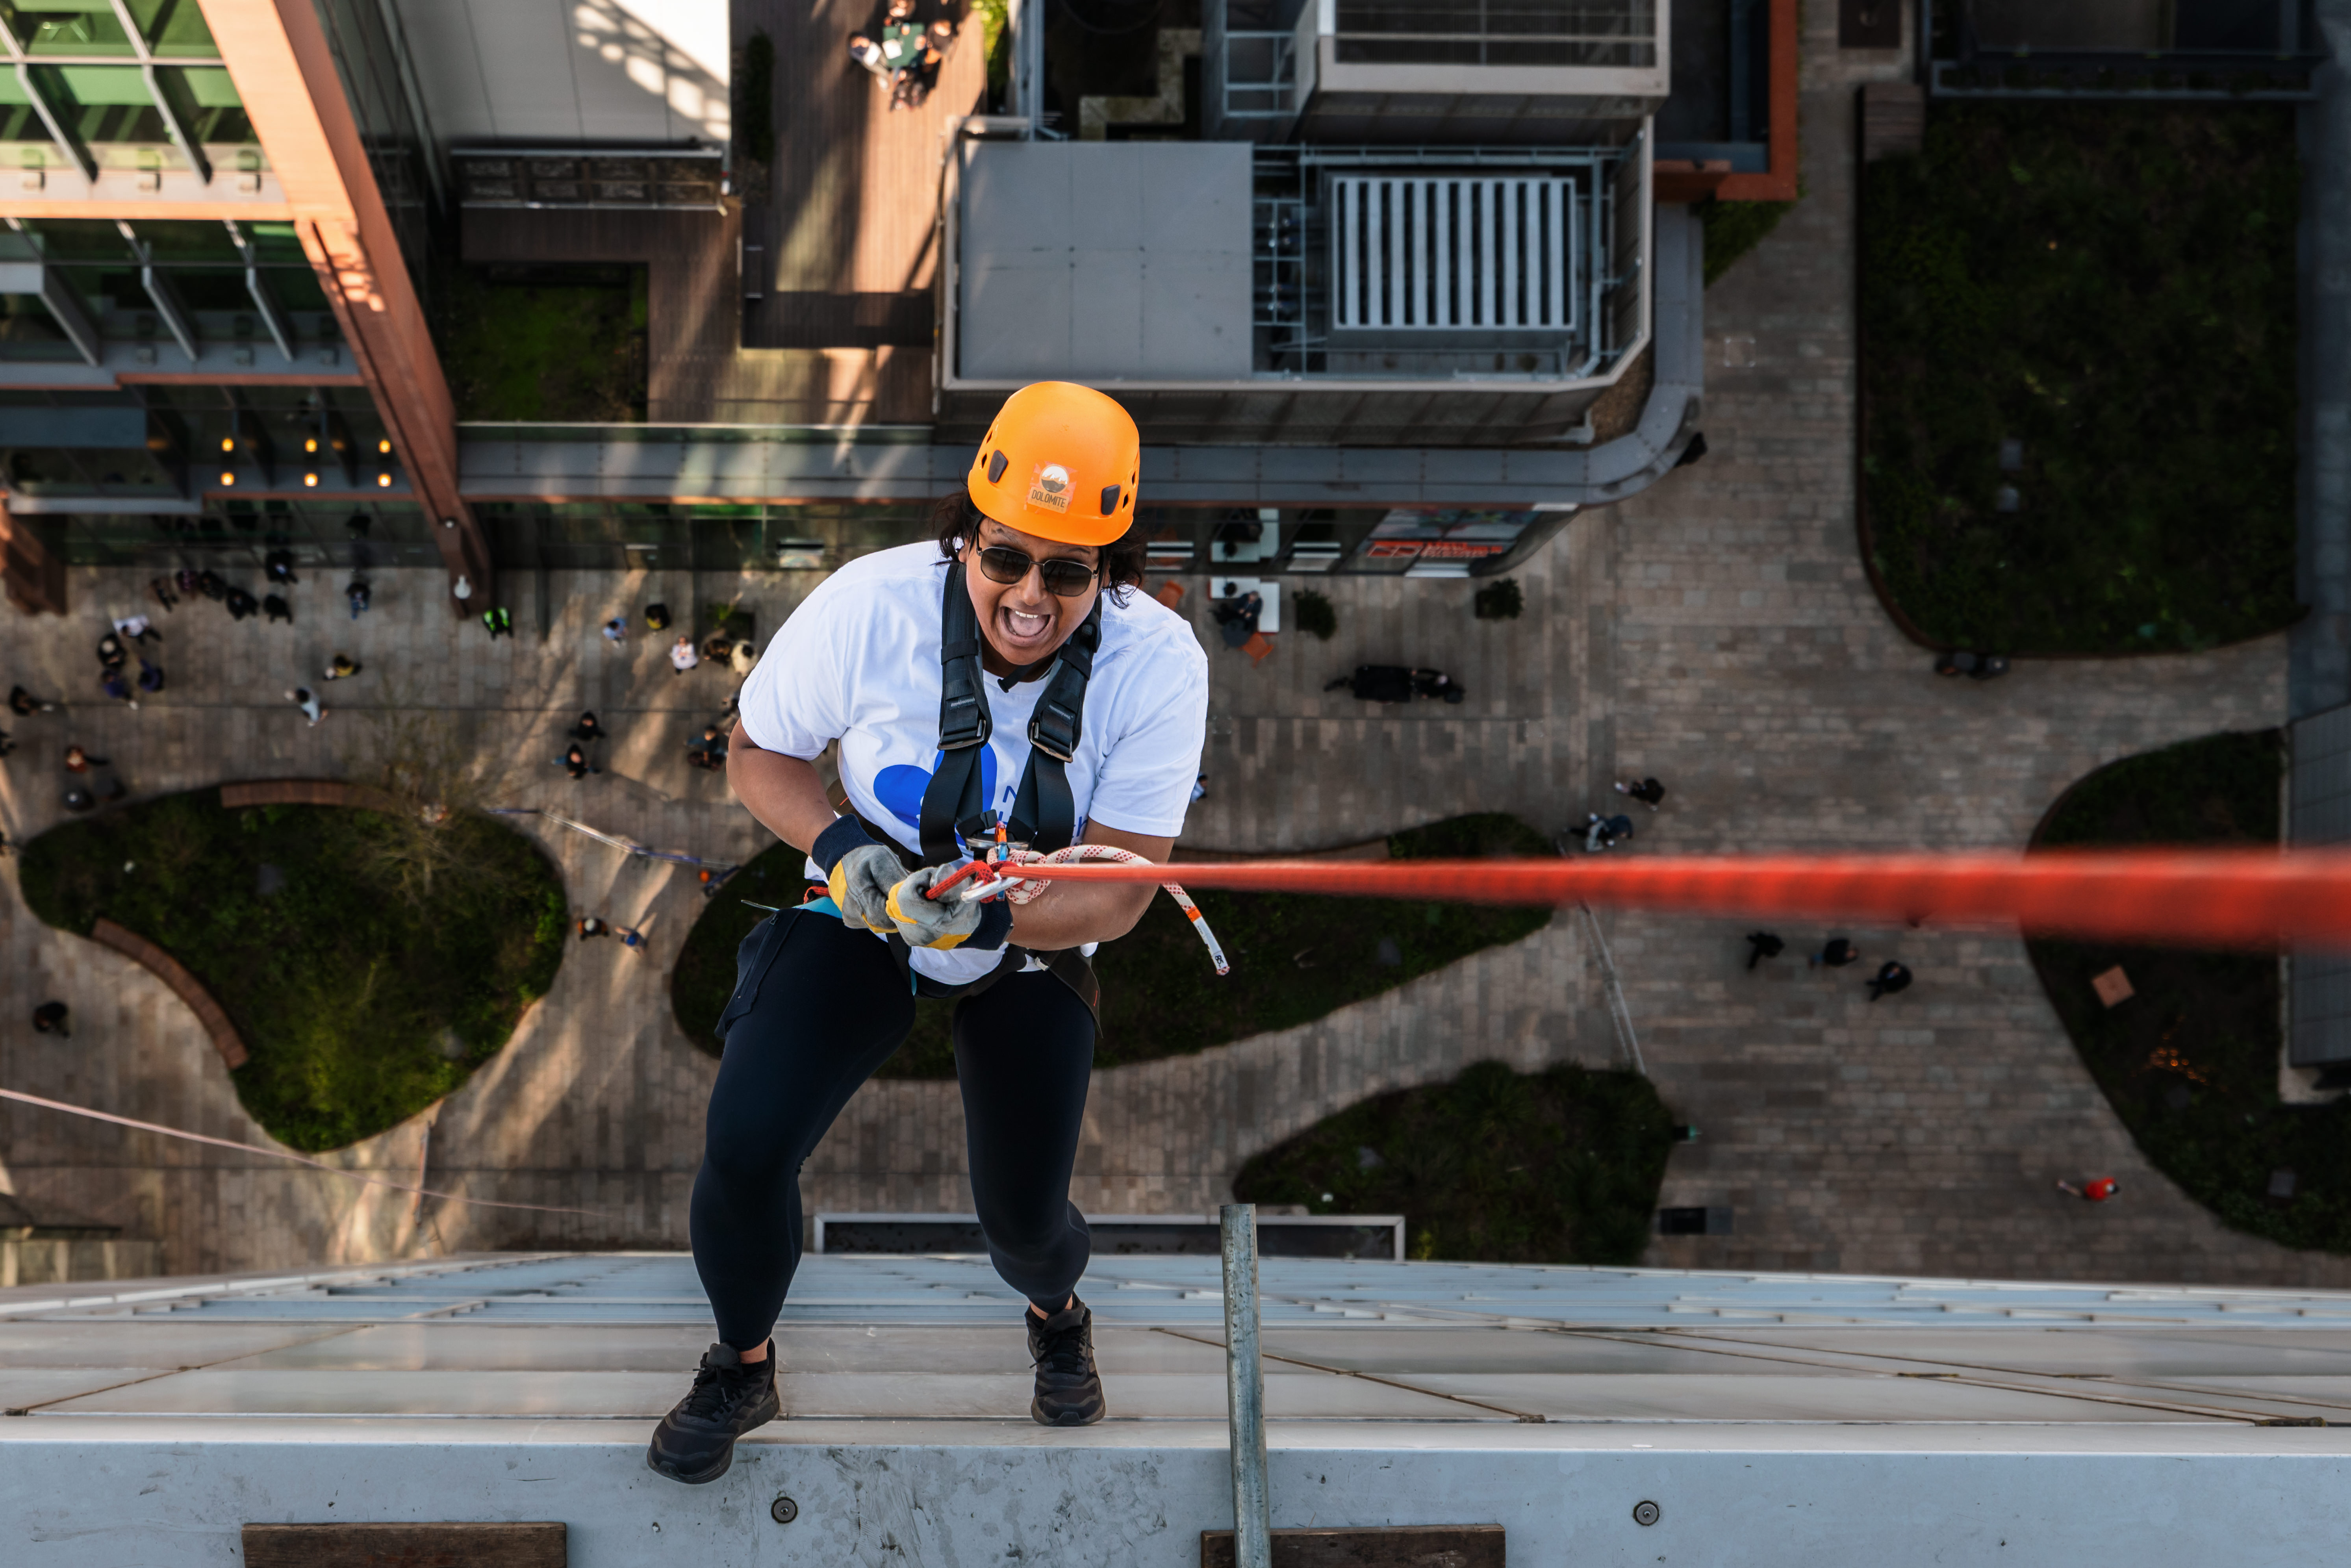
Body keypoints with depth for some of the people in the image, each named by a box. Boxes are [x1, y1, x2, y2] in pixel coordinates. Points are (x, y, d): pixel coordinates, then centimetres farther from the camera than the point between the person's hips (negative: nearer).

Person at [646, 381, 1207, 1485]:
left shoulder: (1158, 663, -26)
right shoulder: (869, 608, -26)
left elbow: (1118, 891, -24)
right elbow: (759, 754, -8)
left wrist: (987, 913, -42)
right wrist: (840, 846, -27)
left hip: (1032, 944, 1)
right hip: (861, 921, 0)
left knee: (1023, 1215, 0)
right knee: (744, 1144, -19)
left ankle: (1057, 1312, 42)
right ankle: (741, 1367, 14)